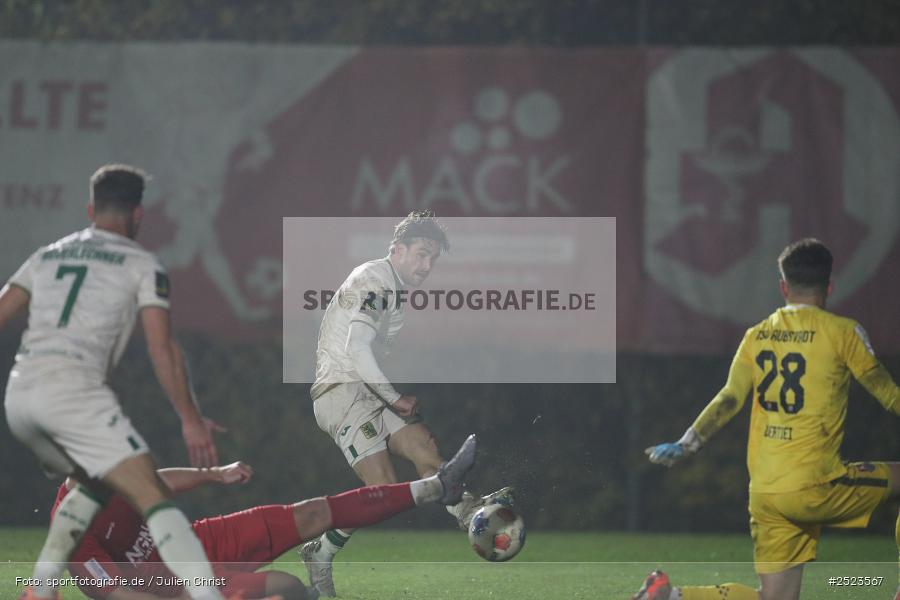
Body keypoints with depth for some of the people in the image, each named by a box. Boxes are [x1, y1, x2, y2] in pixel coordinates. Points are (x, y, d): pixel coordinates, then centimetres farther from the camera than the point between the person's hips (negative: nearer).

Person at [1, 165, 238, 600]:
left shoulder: (47, 256, 23)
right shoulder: (142, 266, 7)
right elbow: (162, 348, -2)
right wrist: (191, 420, -1)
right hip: (75, 392, -6)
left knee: (93, 483, 28)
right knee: (154, 498, -11)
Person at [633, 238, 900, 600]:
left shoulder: (756, 337, 10)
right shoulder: (842, 332, -3)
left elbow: (729, 400, 0)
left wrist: (685, 446, 2)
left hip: (764, 495, 6)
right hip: (815, 489, -6)